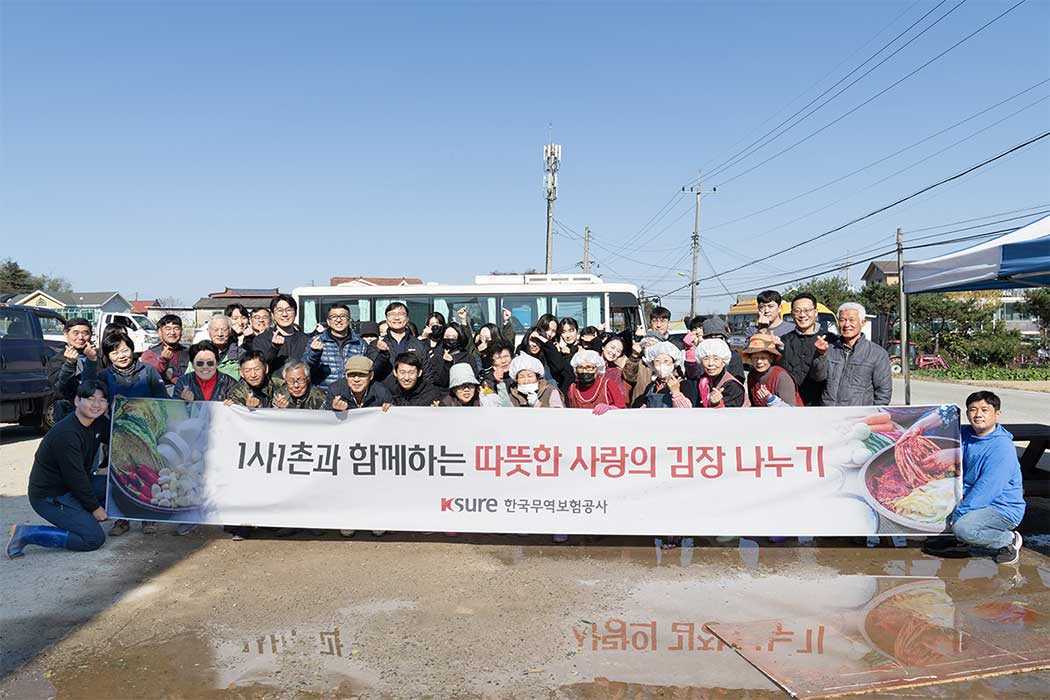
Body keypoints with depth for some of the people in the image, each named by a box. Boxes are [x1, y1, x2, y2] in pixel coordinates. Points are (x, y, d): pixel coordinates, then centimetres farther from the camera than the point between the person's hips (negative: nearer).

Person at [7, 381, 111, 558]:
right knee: (94, 538, -17)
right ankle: (25, 534, -7)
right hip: (49, 496, -9)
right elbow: (75, 478, -22)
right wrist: (95, 507, -12)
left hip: (74, 488, 9)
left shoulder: (97, 422, -1)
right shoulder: (66, 434, -26)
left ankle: (73, 518, 8)